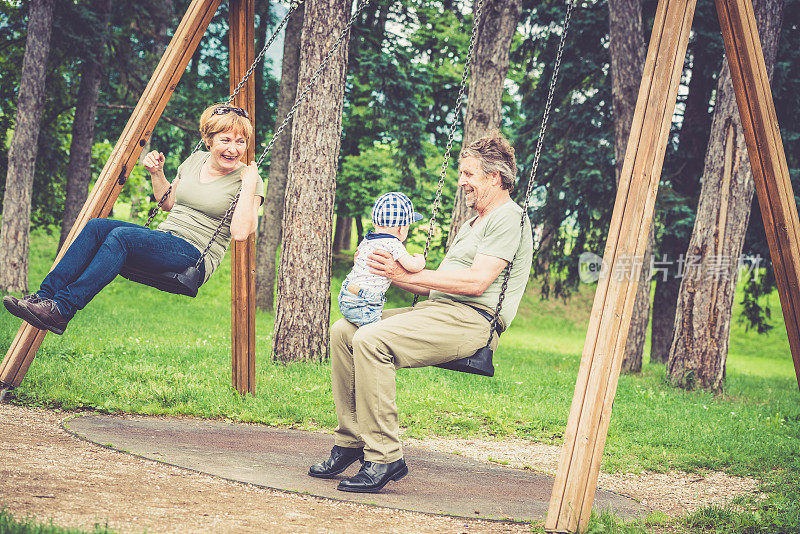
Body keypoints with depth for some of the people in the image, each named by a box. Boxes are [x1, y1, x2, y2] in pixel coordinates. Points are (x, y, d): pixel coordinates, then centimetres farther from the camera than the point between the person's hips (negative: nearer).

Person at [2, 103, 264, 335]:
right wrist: (157, 173, 14)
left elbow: (240, 233, -18)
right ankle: (44, 296, -25)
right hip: (163, 238, 7)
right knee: (97, 226, -19)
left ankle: (62, 310, -37)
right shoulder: (195, 160, 15)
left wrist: (248, 185, -19)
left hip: (195, 259, -7)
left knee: (122, 235, -31)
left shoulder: (248, 179, -4)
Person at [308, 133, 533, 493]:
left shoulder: (507, 217, -4)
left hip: (470, 320, -10)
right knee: (344, 330, -2)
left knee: (371, 340, -28)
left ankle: (385, 458, -25)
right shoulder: (471, 225, 28)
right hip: (438, 312, 10)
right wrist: (387, 272, 8)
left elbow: (477, 283, -17)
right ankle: (351, 442, -2)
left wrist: (407, 274, -15)